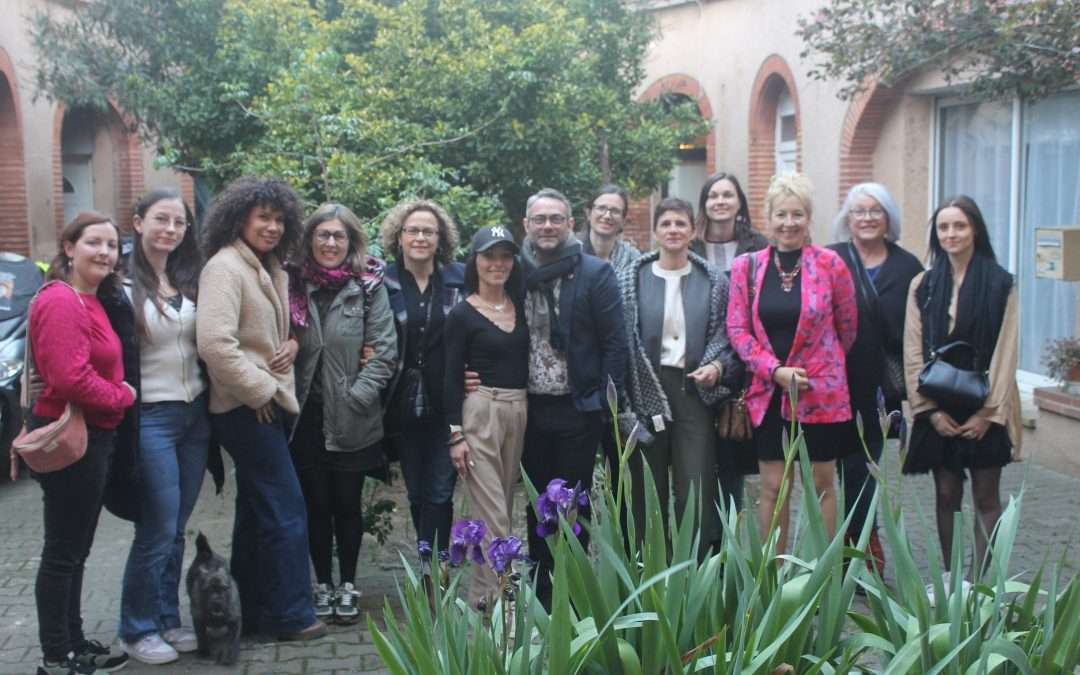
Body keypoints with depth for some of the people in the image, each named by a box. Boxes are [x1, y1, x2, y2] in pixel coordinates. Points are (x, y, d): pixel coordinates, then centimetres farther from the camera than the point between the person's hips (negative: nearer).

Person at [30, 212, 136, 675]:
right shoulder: (61, 302, -18)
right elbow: (71, 378, -27)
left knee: (76, 549, 17)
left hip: (93, 437, 10)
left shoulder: (93, 301, 14)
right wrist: (123, 396, -14)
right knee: (63, 551, -1)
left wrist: (120, 395, 3)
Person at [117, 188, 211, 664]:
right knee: (158, 530, -1)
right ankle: (139, 630, 14)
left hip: (195, 414, 6)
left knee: (176, 530, 12)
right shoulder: (125, 283, -9)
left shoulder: (189, 280, 10)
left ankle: (168, 620, 24)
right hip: (150, 418, -6)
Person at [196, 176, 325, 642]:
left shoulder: (271, 270, 14)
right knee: (287, 509, -6)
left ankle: (254, 611, 25)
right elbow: (214, 343, -24)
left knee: (256, 510, 15)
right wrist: (260, 390, -16)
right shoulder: (225, 267, -14)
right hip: (246, 408, -10)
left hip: (268, 404, 10)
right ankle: (291, 615, 4)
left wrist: (291, 344, 3)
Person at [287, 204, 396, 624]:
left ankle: (347, 586, 21)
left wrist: (357, 395, -12)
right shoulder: (294, 284, 3)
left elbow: (384, 350, -6)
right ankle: (323, 585, 23)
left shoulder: (368, 286, -3)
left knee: (348, 503, 7)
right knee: (316, 503, 9)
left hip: (352, 420, -2)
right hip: (307, 416, 2)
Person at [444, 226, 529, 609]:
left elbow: (526, 364, 15)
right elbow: (451, 378, -5)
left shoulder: (520, 309, 11)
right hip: (480, 410, -5)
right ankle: (495, 600, -5)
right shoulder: (463, 315, -3)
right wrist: (455, 434, -11)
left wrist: (526, 415, 4)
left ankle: (483, 597, 21)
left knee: (502, 508, 10)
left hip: (518, 411, 5)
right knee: (491, 512, -8)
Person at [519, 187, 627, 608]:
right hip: (530, 409, 4)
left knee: (572, 508, 6)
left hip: (578, 411, -3)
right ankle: (541, 593, 24)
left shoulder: (595, 274, -5)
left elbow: (615, 343, -6)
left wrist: (603, 401, -9)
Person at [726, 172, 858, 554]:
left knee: (823, 484, 8)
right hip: (768, 394, 2)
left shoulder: (830, 264, -4)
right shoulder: (746, 267, 2)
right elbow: (737, 329, -1)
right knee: (773, 487, 7)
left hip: (822, 393, -1)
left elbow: (848, 326, 6)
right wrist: (775, 369, -11)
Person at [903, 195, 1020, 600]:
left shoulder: (1000, 284, -3)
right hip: (939, 410, 2)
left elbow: (1005, 353, -5)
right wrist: (930, 410, -7)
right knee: (946, 494, 7)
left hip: (984, 409, -2)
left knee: (986, 497, 3)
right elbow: (913, 353, 2)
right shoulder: (923, 286, 4)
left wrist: (988, 412, -10)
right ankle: (948, 577, 17)